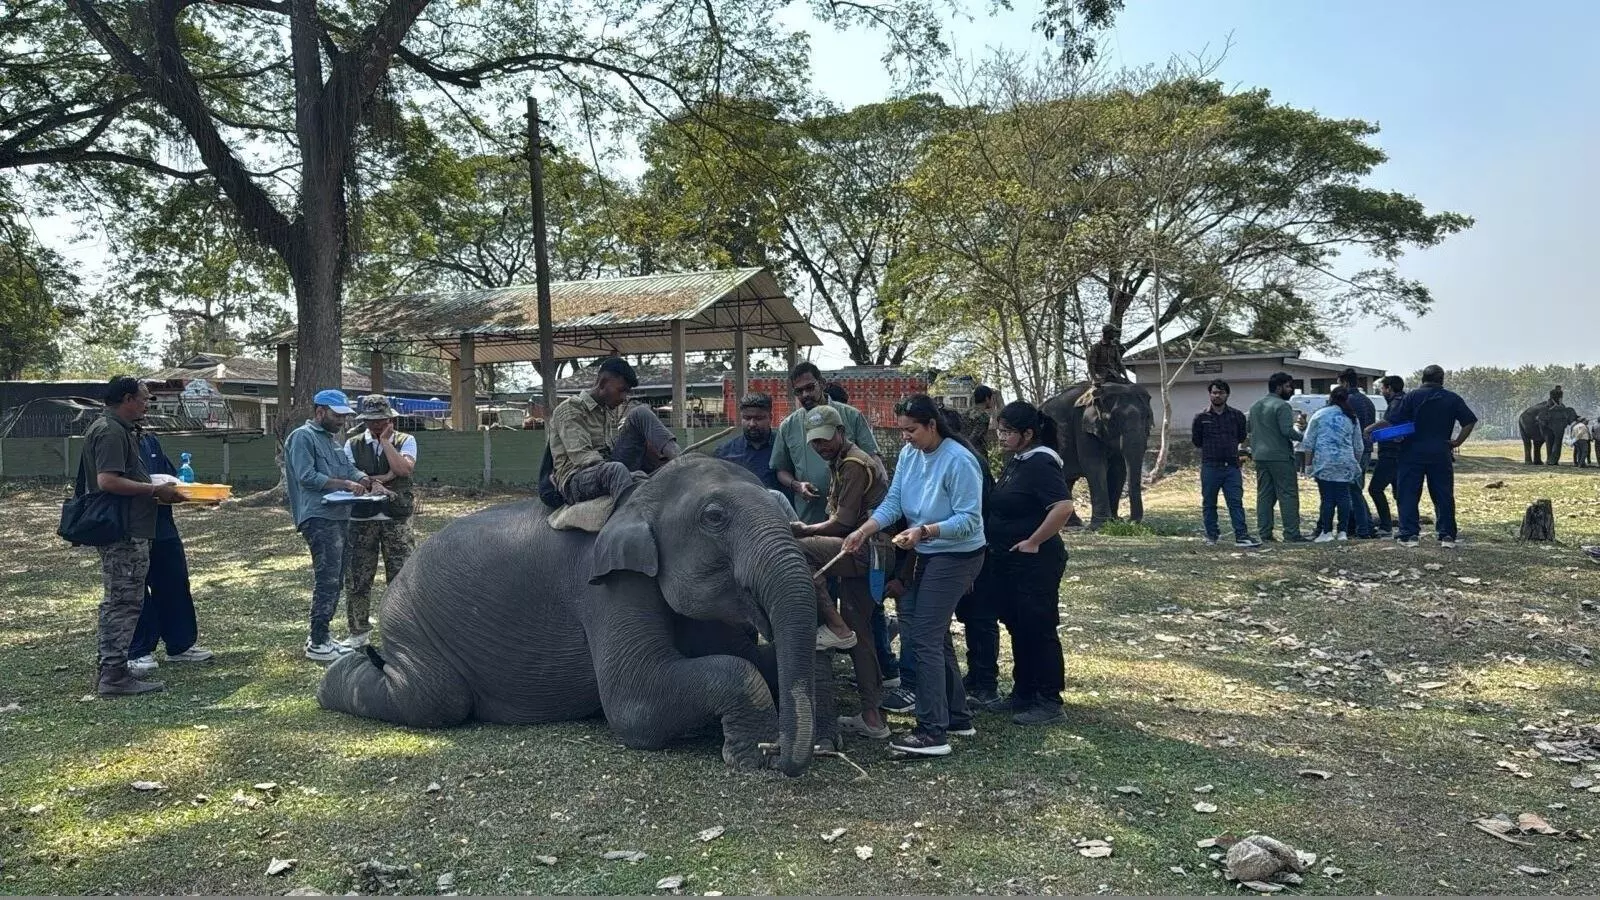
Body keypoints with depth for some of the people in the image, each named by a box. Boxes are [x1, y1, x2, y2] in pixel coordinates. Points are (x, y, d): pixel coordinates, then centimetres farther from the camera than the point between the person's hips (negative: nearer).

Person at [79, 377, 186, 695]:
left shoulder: (120, 430, 17)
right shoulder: (111, 432, -15)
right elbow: (108, 481, -25)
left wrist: (154, 487, 14)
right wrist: (154, 490, -19)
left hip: (124, 530, 11)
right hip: (123, 534, -11)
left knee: (117, 602, 17)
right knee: (124, 602, -6)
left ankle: (109, 670, 25)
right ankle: (115, 676, -1)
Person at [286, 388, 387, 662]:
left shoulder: (332, 438, 21)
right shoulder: (303, 437, -7)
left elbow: (349, 468, 18)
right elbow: (306, 477, -16)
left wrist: (368, 481, -2)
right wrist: (345, 484, -17)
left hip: (339, 516, 10)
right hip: (319, 518, -10)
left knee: (334, 580, 12)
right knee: (327, 580, -10)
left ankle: (319, 637, 20)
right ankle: (317, 644, -3)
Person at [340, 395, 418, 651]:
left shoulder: (405, 441, 3)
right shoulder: (353, 444, 8)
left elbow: (404, 469, -15)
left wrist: (385, 440, -11)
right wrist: (384, 478, -11)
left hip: (397, 518, -2)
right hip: (361, 519, 2)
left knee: (401, 575, 0)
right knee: (356, 578, 5)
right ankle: (359, 632, 18)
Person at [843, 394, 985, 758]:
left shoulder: (959, 461, -22)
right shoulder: (909, 454, 0)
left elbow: (969, 520, -23)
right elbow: (892, 501, -4)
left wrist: (925, 531, -34)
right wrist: (864, 530, -20)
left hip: (956, 557, -9)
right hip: (926, 555, 9)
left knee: (923, 640, -11)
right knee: (936, 638, 17)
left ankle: (932, 732, -6)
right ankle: (956, 715, 30)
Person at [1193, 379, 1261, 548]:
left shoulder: (1237, 416, 6)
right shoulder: (1201, 417, 3)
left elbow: (1242, 438, 17)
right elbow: (1196, 440, 10)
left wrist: (1231, 448, 10)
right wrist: (1210, 448, 7)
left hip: (1232, 466, 0)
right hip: (1210, 466, 0)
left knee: (1236, 502, -5)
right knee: (1209, 503, 6)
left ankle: (1241, 536, -7)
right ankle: (1211, 534, 18)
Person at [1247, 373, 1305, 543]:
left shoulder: (1255, 406, 14)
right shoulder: (1282, 406, -11)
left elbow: (1247, 427, 19)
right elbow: (1287, 431, -20)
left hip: (1260, 457, 8)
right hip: (1280, 457, -8)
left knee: (1264, 495, 10)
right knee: (1288, 495, -3)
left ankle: (1264, 532, 9)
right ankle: (1291, 534, -4)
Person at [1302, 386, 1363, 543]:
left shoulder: (1319, 415, 2)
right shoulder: (1351, 418, 11)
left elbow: (1309, 441, 1)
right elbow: (1358, 446, 15)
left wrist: (1309, 462, 8)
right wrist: (1357, 462, 26)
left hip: (1324, 462, -2)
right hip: (1345, 463, 2)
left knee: (1328, 497, -1)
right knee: (1344, 496, 6)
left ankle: (1326, 532, -2)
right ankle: (1342, 531, 7)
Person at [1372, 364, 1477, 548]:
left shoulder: (1412, 397, -3)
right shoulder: (1453, 398, 5)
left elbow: (1390, 421, -8)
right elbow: (1470, 422, 0)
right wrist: (1457, 442, 5)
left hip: (1413, 453, -2)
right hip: (1441, 454, 2)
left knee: (1408, 494, 3)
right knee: (1444, 496, 8)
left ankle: (1409, 534, -1)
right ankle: (1447, 535, 6)